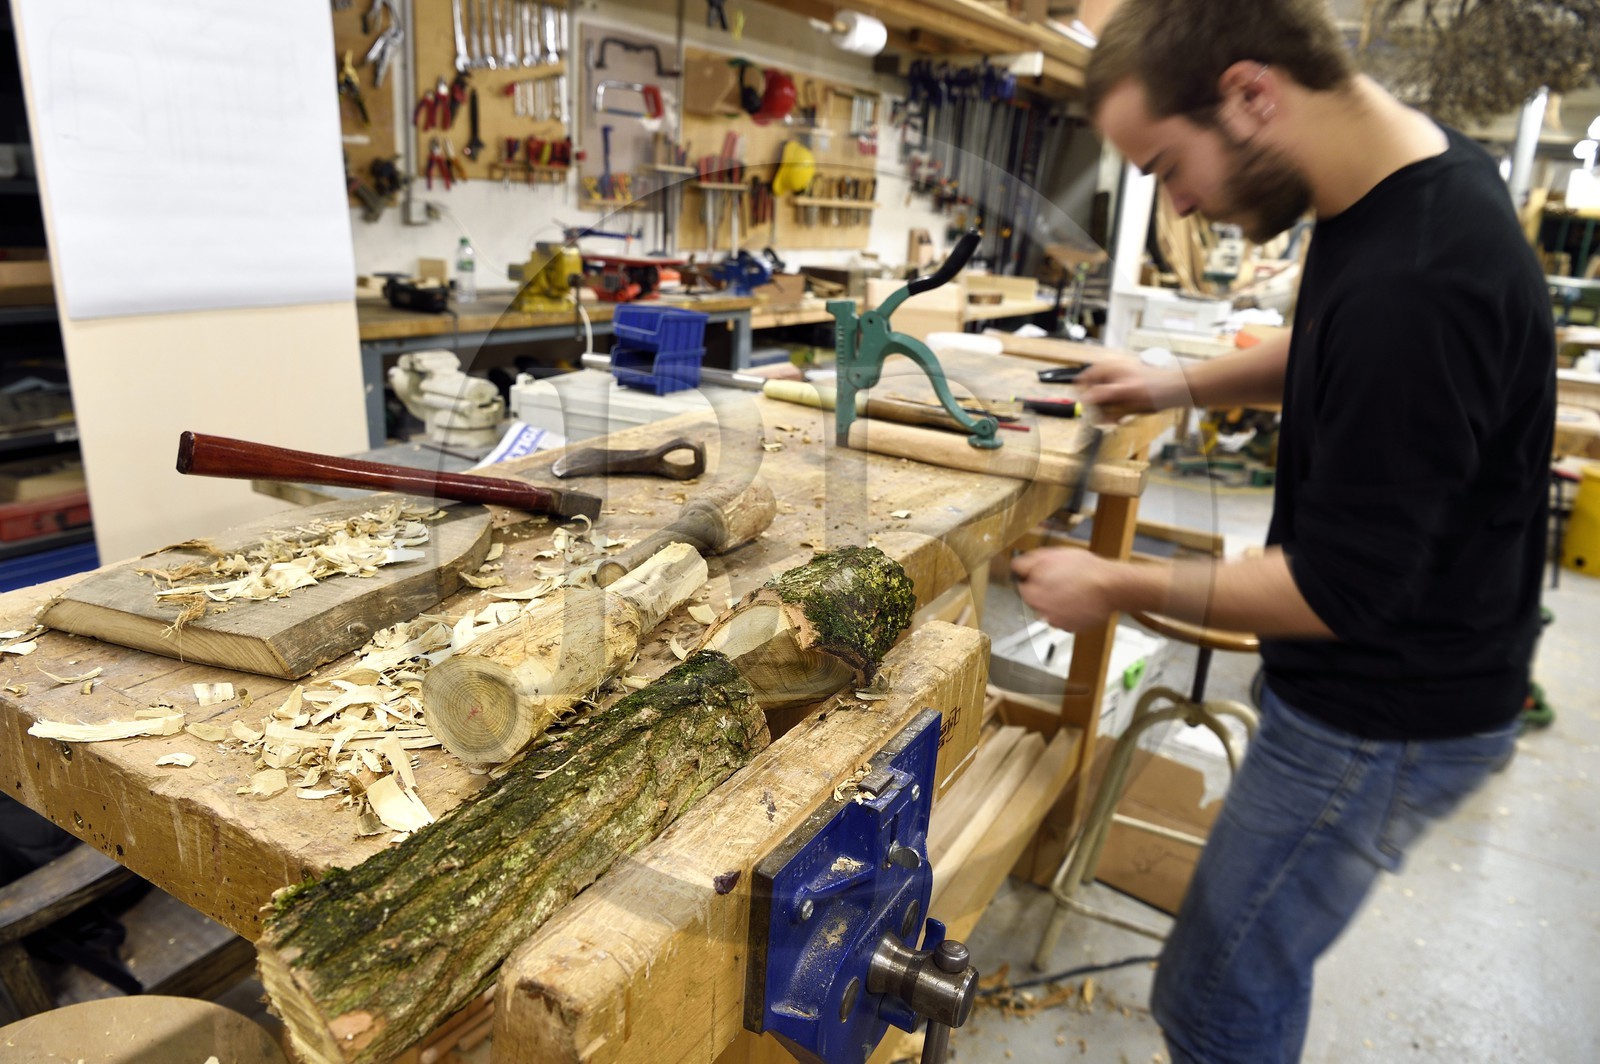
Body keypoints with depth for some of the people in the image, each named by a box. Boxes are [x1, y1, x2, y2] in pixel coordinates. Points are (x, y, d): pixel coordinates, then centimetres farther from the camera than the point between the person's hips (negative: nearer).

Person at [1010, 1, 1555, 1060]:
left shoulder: (1412, 283, -33)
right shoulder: (1415, 167, -1)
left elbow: (1338, 592, -25)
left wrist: (1114, 587, -16)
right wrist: (1186, 385, 7)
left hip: (1386, 723, -9)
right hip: (1383, 682, 9)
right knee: (1261, 962, 27)